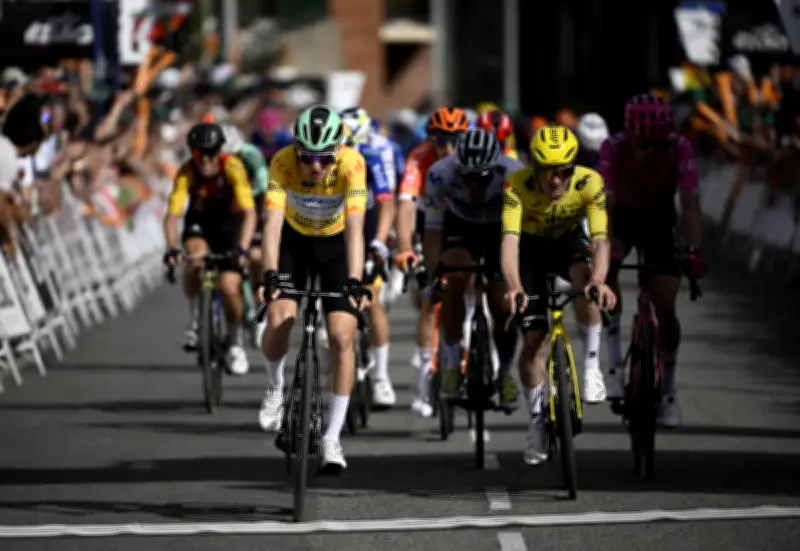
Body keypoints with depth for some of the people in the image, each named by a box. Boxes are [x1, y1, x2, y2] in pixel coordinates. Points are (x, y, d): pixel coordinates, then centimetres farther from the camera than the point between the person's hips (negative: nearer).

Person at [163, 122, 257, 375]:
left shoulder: (232, 167, -30)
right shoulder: (187, 172, -26)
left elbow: (250, 213, -37)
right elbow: (172, 214, -32)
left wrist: (242, 249, -51)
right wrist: (172, 248, -48)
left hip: (231, 222, -1)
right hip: (200, 222, 1)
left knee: (229, 287, -14)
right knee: (197, 261, -31)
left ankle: (236, 343, 11)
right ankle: (196, 319, -10)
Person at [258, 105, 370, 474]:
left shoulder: (352, 164, -32)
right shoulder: (283, 163, -30)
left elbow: (355, 227, -39)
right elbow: (273, 222, -38)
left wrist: (354, 282, -50)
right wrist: (270, 274, -51)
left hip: (336, 244, -1)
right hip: (295, 240, 1)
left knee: (342, 337, -12)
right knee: (279, 319, -22)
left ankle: (332, 439, -1)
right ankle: (275, 387, 11)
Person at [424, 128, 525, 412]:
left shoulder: (515, 175, -35)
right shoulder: (441, 173, -34)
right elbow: (432, 231, -30)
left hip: (502, 229, 0)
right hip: (460, 226, 0)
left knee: (503, 307, -10)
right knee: (455, 278, -30)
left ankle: (505, 372, 18)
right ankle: (452, 362, -15)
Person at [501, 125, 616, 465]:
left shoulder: (589, 184, -30)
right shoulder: (517, 185, -33)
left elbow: (600, 239, -39)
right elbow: (510, 239, -42)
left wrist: (599, 280, -58)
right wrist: (513, 285, -60)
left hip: (568, 242, 0)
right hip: (531, 249, 0)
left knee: (586, 282, -34)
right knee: (533, 339, -7)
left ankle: (591, 365, -18)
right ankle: (537, 418, 12)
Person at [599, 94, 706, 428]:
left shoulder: (679, 149, -28)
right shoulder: (613, 148, -29)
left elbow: (690, 202, -33)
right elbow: (605, 203, -36)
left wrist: (692, 250, -47)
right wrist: (606, 248, -51)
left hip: (659, 221, 0)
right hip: (622, 216, 0)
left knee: (665, 308, -10)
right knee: (606, 270, -30)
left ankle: (668, 390, 8)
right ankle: (615, 364, -18)